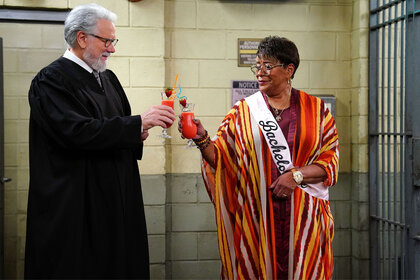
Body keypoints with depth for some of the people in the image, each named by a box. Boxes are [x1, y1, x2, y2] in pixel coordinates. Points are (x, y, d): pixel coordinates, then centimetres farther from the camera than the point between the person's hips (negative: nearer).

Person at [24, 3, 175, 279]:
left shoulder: (109, 78, 15)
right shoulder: (50, 80, -10)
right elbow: (77, 132, -23)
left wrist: (137, 133, -1)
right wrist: (139, 122, -20)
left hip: (118, 199, 7)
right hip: (77, 204, -7)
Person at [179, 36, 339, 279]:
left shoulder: (315, 109, 6)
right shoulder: (243, 111, 6)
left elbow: (331, 161, 2)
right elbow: (220, 158, 1)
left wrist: (297, 175, -12)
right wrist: (202, 140, -18)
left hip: (302, 217, 0)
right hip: (256, 216, 0)